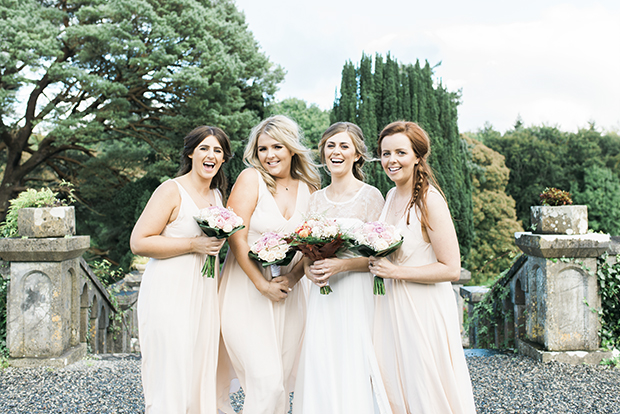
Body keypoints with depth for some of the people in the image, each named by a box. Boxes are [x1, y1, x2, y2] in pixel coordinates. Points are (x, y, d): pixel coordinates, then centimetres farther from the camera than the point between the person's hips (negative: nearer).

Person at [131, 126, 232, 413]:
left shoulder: (217, 195, 15)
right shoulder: (171, 190, -9)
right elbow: (139, 242, -15)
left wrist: (218, 242, 10)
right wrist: (194, 244, -17)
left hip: (204, 296, 7)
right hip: (169, 295, -7)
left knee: (201, 375, 11)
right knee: (171, 379, -6)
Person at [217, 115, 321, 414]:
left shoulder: (308, 188, 8)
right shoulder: (251, 178, -6)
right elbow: (237, 238, -10)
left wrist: (292, 278, -9)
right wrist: (262, 285, -14)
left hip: (289, 295, 5)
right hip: (248, 292, -5)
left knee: (283, 381, 10)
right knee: (267, 381, -12)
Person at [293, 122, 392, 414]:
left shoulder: (370, 196, -3)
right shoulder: (316, 199, 12)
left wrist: (342, 265, -19)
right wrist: (308, 268, -4)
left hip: (356, 294, -4)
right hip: (321, 296, 5)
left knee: (353, 369, -4)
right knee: (319, 368, 4)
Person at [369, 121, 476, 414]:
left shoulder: (430, 200, -16)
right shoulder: (391, 196, 7)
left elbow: (451, 269, -18)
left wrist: (395, 271, -18)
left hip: (424, 310, -7)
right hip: (391, 307, 7)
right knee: (394, 390, 14)